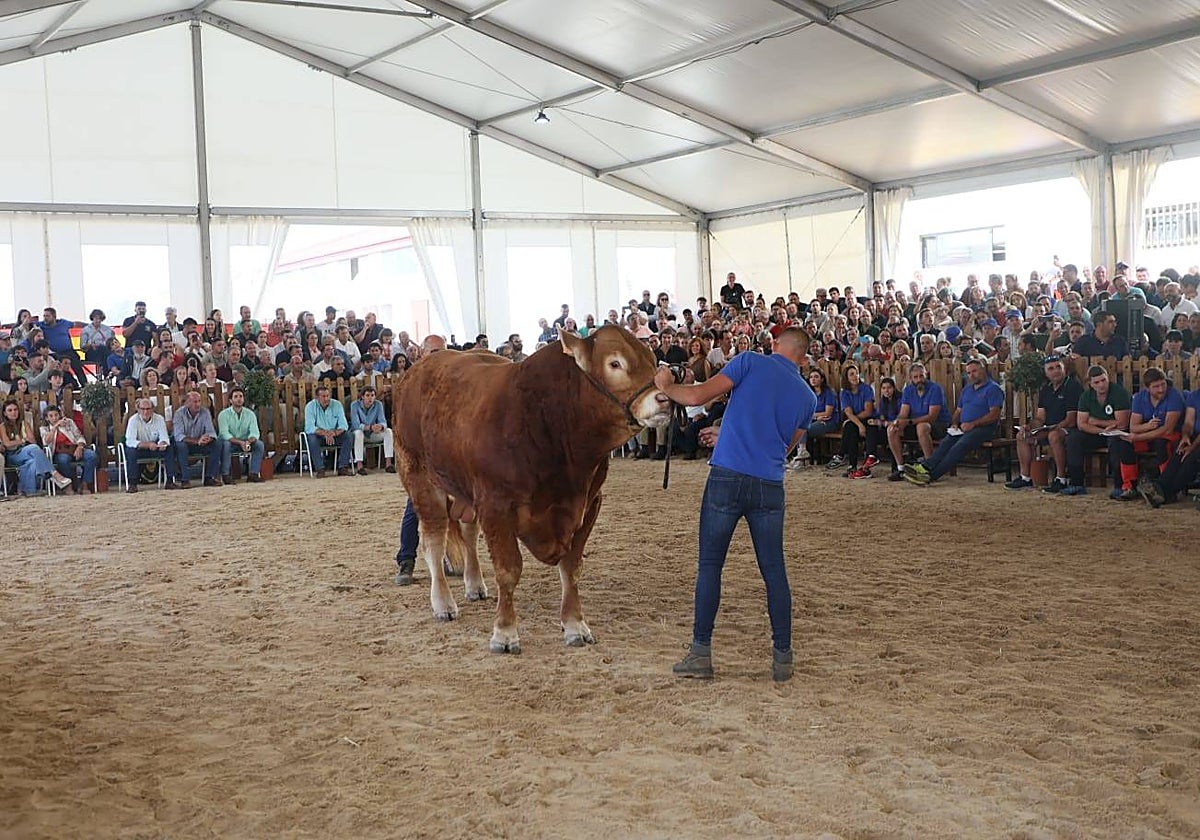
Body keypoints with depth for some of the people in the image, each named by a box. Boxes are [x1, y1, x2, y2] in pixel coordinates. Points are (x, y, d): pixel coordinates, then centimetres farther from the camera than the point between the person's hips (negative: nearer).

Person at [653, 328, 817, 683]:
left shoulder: (750, 362, 0)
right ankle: (782, 657, 13)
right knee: (774, 571, 10)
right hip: (770, 486, 3)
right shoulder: (807, 396, 13)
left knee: (709, 565, 6)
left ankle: (701, 653, 7)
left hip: (727, 477, -3)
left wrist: (666, 386, 11)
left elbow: (698, 396, -8)